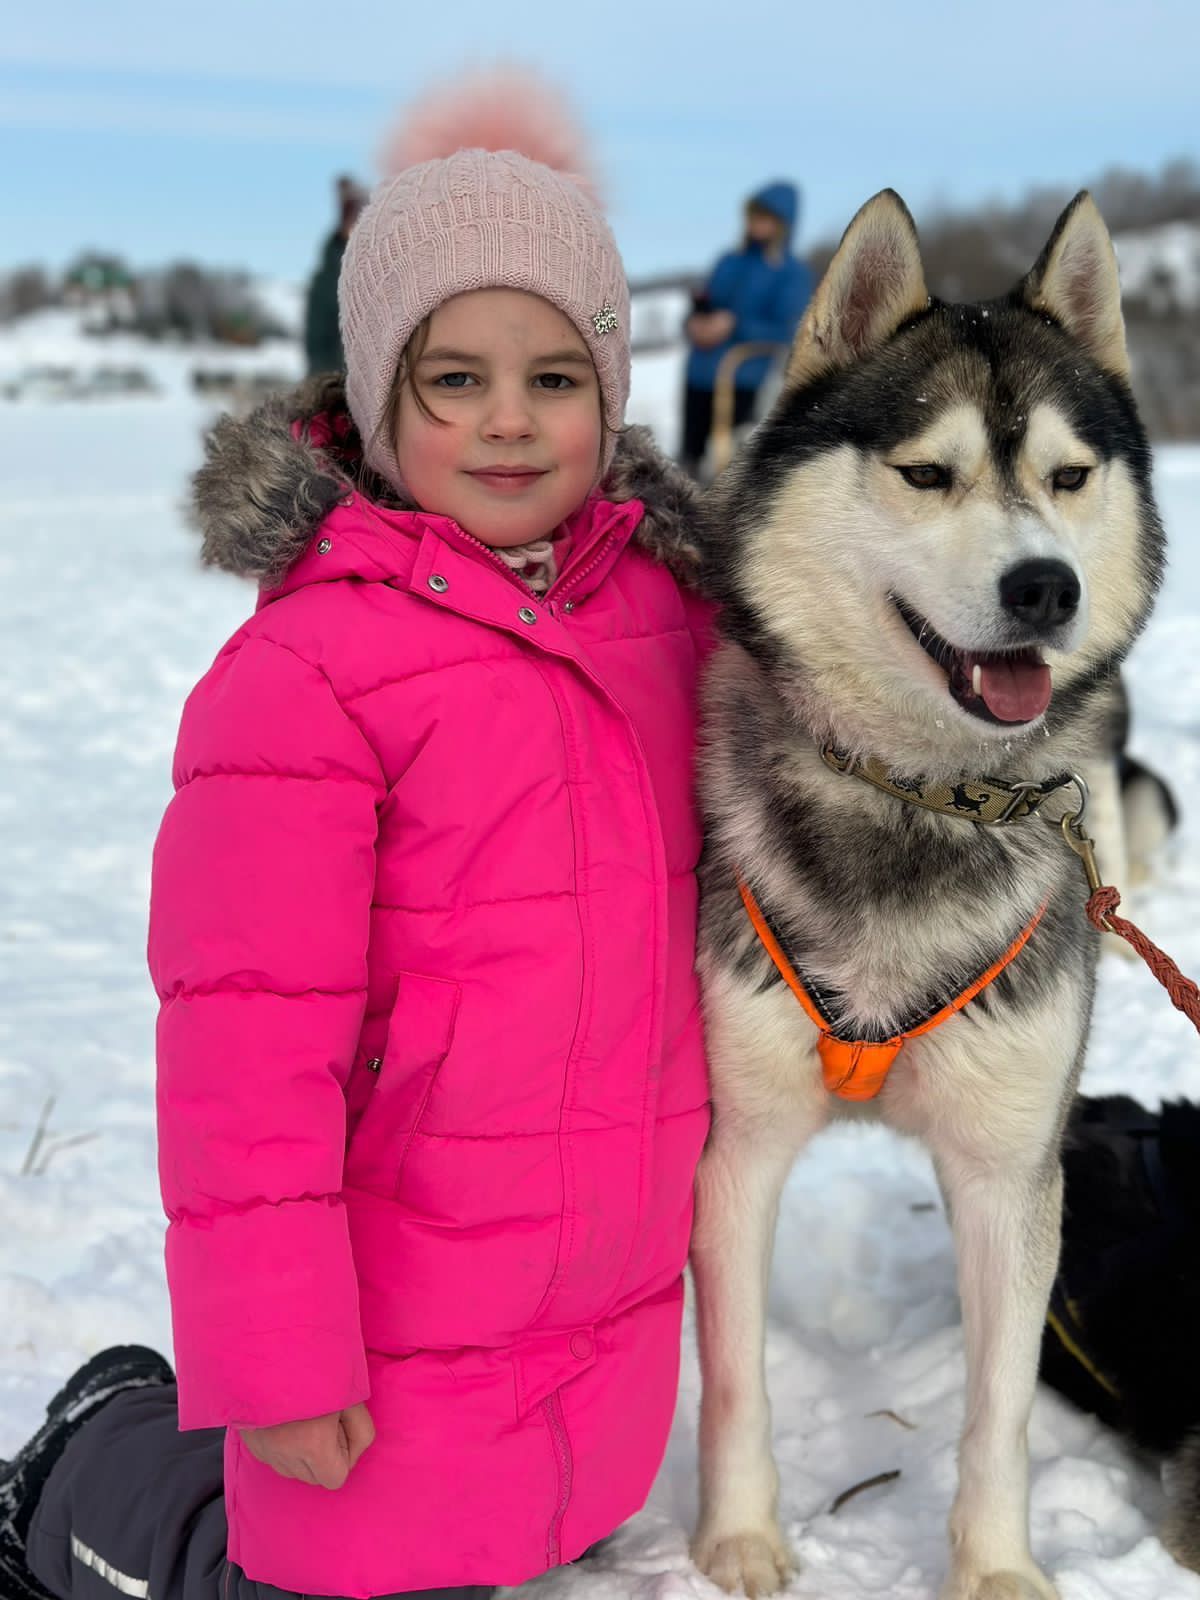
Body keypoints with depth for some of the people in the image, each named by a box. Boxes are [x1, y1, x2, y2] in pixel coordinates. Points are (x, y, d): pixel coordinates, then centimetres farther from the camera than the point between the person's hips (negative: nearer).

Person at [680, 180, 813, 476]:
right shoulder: (729, 261, 15)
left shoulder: (794, 272, -1)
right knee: (689, 456, 5)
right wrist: (694, 325, -5)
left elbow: (785, 332, -9)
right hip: (700, 375, 5)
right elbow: (700, 308, 19)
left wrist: (734, 326, -18)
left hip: (743, 380, -5)